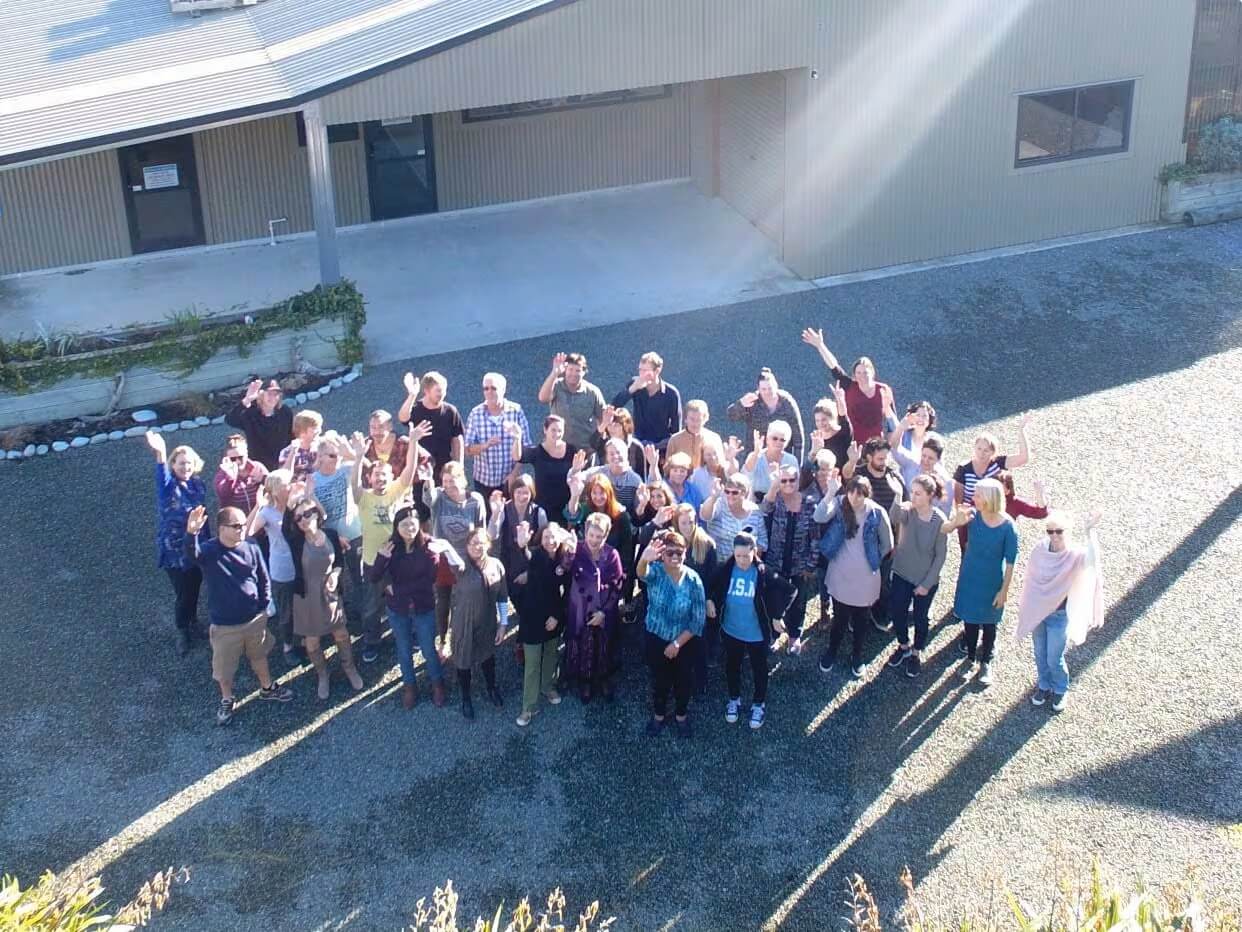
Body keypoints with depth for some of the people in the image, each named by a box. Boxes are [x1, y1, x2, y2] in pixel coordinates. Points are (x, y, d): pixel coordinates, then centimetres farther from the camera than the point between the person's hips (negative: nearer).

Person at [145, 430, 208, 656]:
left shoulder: (198, 484, -2)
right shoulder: (169, 486, -19)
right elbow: (162, 479, -45)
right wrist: (160, 455, -65)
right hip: (175, 551, -5)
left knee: (195, 589, 20)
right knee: (182, 593, 3)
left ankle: (193, 622, 44)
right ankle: (182, 632, 25)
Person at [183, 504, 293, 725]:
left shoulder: (252, 549, -9)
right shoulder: (208, 551, -20)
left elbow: (264, 580, 4)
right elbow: (191, 554, -44)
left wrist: (263, 606, 4)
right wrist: (191, 533, -64)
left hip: (255, 619, 3)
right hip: (224, 624, -3)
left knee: (259, 656, 25)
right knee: (224, 666, 14)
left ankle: (267, 688, 50)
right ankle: (227, 701, 39)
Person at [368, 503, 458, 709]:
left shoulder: (429, 546, -17)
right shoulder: (391, 547, -12)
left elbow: (431, 578, -11)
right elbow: (373, 579, -14)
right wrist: (381, 559, -30)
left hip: (424, 609, -2)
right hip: (397, 610, 2)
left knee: (429, 650, 13)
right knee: (404, 651, 19)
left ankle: (437, 684, 38)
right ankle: (409, 686, 41)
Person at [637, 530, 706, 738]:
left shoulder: (693, 580, -18)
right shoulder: (656, 572, -20)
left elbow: (699, 619, -14)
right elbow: (643, 573, -48)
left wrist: (677, 643, -16)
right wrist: (644, 559, -73)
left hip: (685, 640, 0)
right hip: (657, 638, 0)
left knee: (683, 680, 18)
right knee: (660, 679, 18)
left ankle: (681, 715, 44)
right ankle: (658, 714, 43)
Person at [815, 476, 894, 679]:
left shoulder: (877, 513, -14)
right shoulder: (839, 504, -11)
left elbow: (887, 545, -1)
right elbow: (819, 517, -30)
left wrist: (873, 560, 7)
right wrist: (830, 493, -35)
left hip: (865, 577, 0)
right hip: (840, 574, 0)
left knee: (860, 620, 15)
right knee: (840, 618, 11)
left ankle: (857, 656, 36)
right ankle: (831, 652, 36)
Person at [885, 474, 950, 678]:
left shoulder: (939, 520, -19)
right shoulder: (907, 511, -14)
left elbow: (940, 554, -12)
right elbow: (893, 518, -39)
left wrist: (927, 583, -11)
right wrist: (898, 500, -60)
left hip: (926, 579, -2)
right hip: (902, 574, 2)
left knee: (920, 618, 13)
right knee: (897, 614, 12)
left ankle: (916, 653, 38)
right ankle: (903, 646, 40)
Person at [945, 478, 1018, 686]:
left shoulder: (1007, 526, -23)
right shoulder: (972, 515, -18)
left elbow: (1010, 561, -13)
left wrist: (1004, 590, -9)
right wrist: (957, 521, -45)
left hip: (992, 583, -2)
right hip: (969, 579, 2)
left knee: (989, 623, 18)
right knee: (970, 620, 19)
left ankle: (986, 662, 41)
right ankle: (970, 658, 43)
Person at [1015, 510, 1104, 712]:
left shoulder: (1075, 556, -23)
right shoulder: (1040, 550, -11)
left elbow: (1092, 561, -47)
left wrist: (1090, 530, -52)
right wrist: (1024, 605, 11)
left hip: (1059, 616, -3)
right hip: (1036, 612, 4)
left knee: (1054, 660, 11)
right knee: (1040, 656, 21)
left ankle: (1060, 691, 38)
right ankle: (1043, 686, 45)